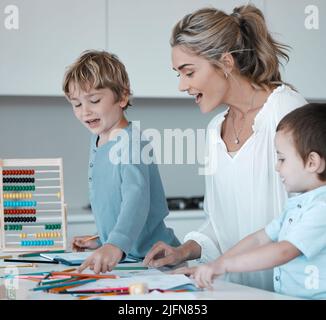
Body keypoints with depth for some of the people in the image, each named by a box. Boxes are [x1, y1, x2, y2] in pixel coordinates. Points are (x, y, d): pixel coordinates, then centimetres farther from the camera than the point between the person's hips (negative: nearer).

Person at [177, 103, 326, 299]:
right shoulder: (296, 206, 18)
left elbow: (284, 251, -21)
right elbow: (259, 239, 20)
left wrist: (223, 265, -21)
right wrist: (211, 268, 13)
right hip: (286, 296, 8)